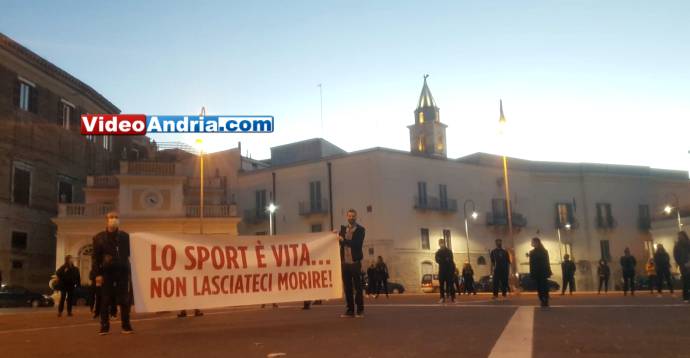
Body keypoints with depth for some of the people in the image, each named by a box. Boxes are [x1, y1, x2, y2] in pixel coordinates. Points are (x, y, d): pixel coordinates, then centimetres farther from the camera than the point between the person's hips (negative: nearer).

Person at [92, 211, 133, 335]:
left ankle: (126, 325, 7)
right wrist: (97, 273, -6)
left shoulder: (125, 236, 8)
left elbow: (129, 253, 9)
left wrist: (129, 270, 0)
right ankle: (104, 326, 10)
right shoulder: (99, 237, 4)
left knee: (124, 300, 1)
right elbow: (96, 257, 2)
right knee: (105, 300, 3)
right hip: (107, 271, -1)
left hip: (123, 270, 1)